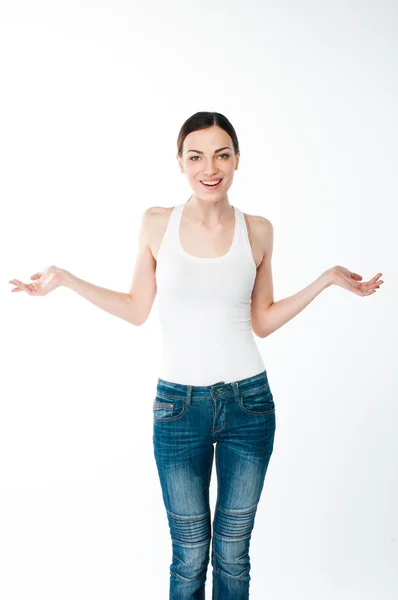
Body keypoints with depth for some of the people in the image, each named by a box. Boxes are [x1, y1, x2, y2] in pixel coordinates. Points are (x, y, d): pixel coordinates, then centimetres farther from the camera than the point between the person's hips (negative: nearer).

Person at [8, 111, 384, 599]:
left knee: (233, 553, 13)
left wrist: (327, 279, 0)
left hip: (248, 401, 1)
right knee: (190, 555, 9)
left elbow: (262, 321, 6)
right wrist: (64, 279, -1)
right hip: (179, 405, -1)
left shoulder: (257, 231, 0)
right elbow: (137, 310, 5)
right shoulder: (157, 223, -2)